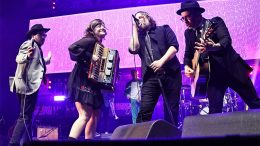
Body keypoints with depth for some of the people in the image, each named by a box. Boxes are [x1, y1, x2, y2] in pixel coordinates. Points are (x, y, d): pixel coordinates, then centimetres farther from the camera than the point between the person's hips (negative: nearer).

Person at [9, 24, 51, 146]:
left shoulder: (37, 48, 21)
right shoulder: (29, 44, -7)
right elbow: (19, 59, -22)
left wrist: (46, 60, 41)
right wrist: (27, 56, -43)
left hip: (31, 85, 11)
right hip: (27, 85, -11)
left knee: (27, 116, 12)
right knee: (25, 116, -14)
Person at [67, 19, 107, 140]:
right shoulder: (90, 40, -6)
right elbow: (72, 48, -21)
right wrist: (90, 56, -23)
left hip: (92, 83, 10)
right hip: (83, 82, -10)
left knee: (95, 115, 10)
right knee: (85, 116, -18)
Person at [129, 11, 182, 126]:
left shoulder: (163, 29, 15)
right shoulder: (138, 37, 22)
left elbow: (174, 46, 0)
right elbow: (133, 49, 0)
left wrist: (161, 61, -13)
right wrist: (135, 29, 9)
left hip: (170, 73, -1)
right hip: (150, 77, 2)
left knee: (172, 110, 0)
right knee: (144, 111, -10)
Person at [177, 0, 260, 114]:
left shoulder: (216, 22, -6)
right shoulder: (189, 33, 7)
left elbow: (227, 40, -22)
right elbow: (188, 53, 14)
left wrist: (213, 46, -42)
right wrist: (187, 66, -6)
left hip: (232, 68, -3)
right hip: (213, 74, 3)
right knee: (214, 111, -6)